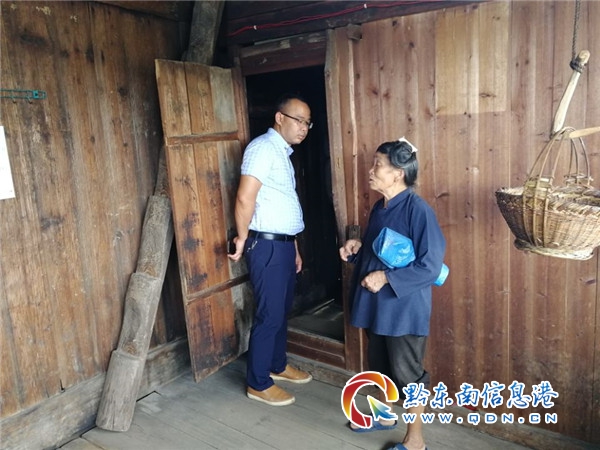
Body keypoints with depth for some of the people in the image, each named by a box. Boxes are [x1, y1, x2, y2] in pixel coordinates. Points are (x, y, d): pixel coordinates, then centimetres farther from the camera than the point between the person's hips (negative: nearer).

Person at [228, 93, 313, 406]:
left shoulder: (283, 152, 16)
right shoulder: (264, 147, -14)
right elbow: (245, 198, -22)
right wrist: (243, 240, -10)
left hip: (284, 244, 9)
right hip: (267, 246, -9)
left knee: (283, 311, 19)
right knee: (269, 315, -1)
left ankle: (278, 366, 36)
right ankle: (258, 383, 15)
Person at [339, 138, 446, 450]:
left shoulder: (418, 210, -20)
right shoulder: (379, 207, 5)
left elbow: (430, 267, -21)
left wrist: (385, 278, -24)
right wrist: (356, 248, -2)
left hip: (405, 308, -8)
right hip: (377, 304, 8)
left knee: (407, 372, 7)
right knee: (380, 363, 23)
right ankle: (385, 416, 46)